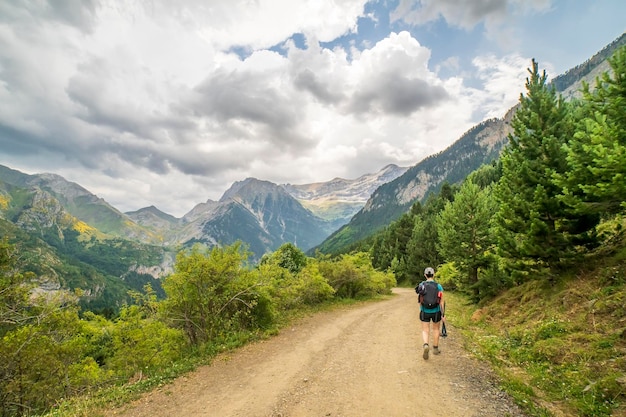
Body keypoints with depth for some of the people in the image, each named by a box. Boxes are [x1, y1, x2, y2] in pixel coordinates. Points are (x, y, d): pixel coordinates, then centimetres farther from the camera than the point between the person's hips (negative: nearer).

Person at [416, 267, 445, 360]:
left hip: (425, 312, 0)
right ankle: (435, 349, 32)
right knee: (436, 329, 23)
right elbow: (442, 302, -10)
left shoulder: (421, 285, -8)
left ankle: (426, 345, -20)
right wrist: (443, 315, -3)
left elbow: (420, 300, -1)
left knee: (425, 331, 7)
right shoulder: (439, 286, -10)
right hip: (436, 312, 0)